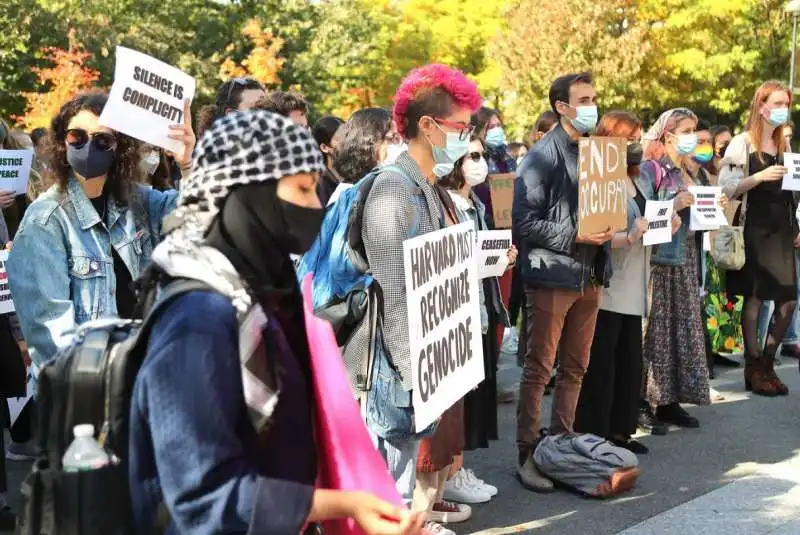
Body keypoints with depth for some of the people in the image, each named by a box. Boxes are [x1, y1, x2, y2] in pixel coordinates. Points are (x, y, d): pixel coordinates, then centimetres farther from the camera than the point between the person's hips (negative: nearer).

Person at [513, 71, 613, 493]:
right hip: (552, 275, -7)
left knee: (575, 368, 13)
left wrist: (606, 231, -1)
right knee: (539, 370, -1)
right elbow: (524, 221, -15)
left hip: (590, 276, 7)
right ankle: (526, 455, 7)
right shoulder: (543, 156, -9)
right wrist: (575, 237, -19)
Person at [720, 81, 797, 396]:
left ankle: (767, 364, 16)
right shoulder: (742, 144, -4)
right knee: (754, 297, -2)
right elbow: (725, 188, -10)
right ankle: (753, 368, 8)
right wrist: (760, 176, -21)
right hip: (754, 229, -6)